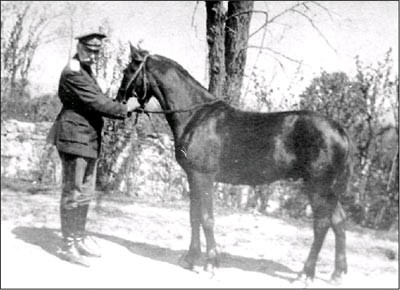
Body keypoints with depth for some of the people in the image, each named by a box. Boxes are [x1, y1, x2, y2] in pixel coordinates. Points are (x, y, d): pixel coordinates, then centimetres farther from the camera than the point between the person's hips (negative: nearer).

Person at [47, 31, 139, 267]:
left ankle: (80, 236, 29)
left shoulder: (86, 71, 17)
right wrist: (125, 109, -12)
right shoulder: (73, 74, -16)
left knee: (86, 191, 16)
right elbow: (97, 103, -21)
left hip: (90, 140, 10)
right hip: (75, 138, -10)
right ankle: (69, 245, 7)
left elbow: (97, 101, 18)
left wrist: (124, 107, 7)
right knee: (73, 192, -3)